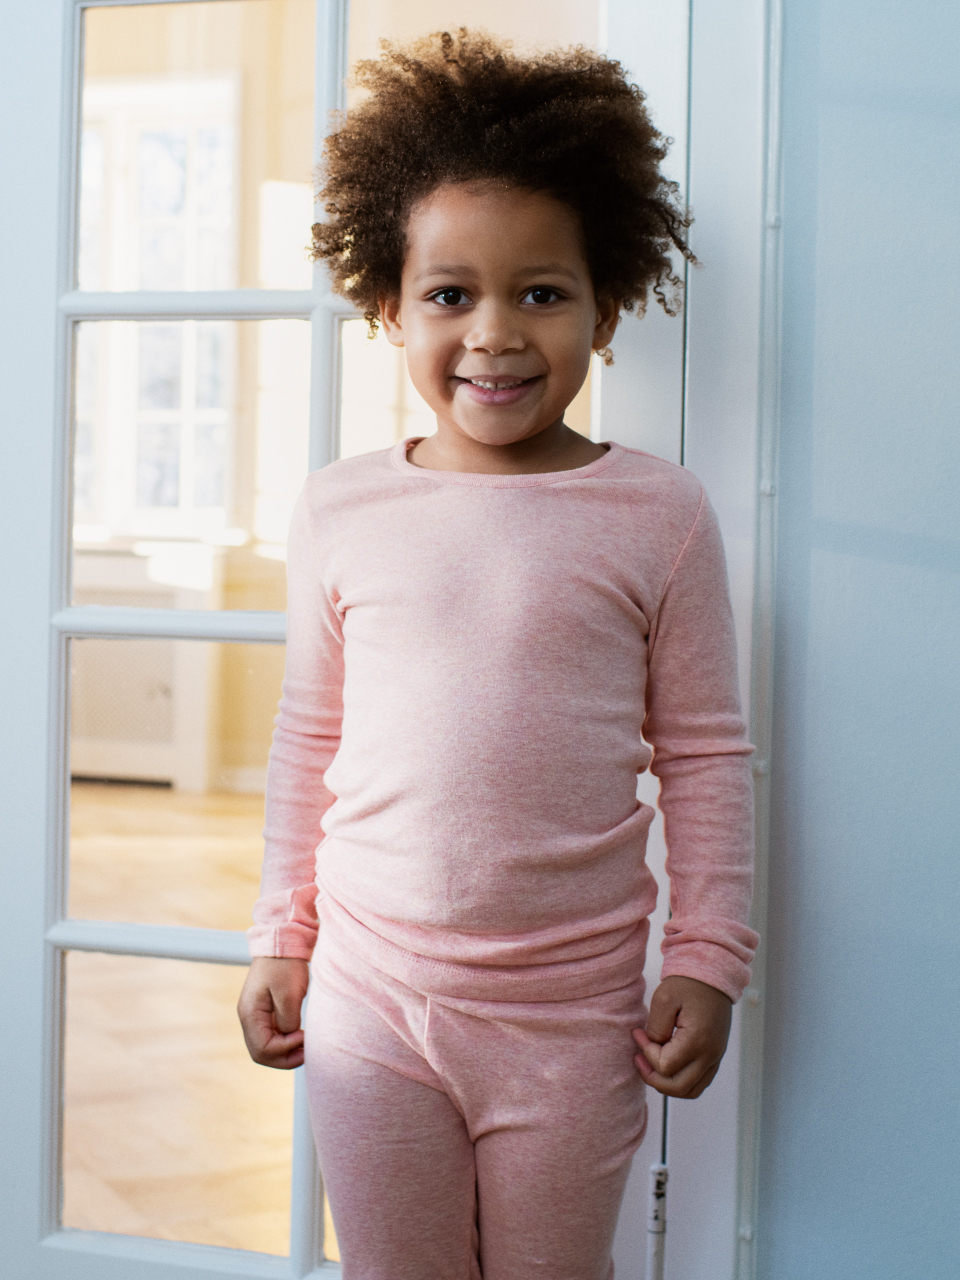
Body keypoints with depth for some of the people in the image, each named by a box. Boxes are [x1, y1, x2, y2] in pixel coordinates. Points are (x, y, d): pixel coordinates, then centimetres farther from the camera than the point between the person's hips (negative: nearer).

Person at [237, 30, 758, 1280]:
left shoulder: (656, 513, -6)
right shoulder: (341, 511, -1)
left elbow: (704, 752, -1)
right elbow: (309, 738, 7)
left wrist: (708, 961, -1)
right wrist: (280, 941, 9)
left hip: (571, 1011, -1)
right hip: (369, 995, 2)